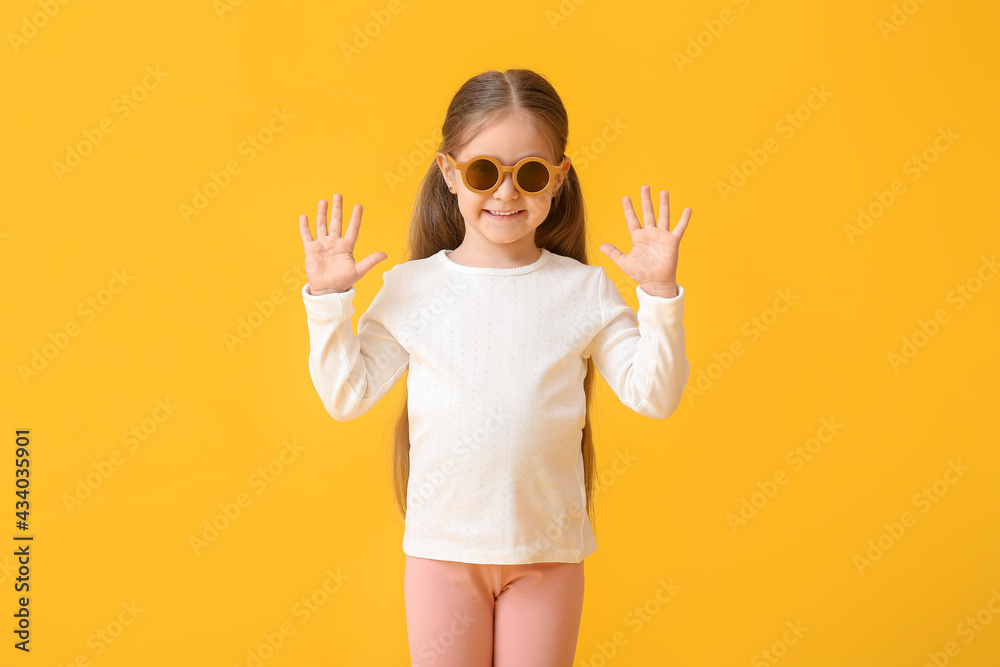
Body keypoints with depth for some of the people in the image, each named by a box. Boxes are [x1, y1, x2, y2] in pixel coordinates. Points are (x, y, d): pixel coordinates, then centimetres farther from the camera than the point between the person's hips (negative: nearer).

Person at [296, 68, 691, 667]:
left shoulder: (585, 290, -3)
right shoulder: (411, 287, -4)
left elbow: (654, 394, -7)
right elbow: (346, 395, -3)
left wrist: (660, 294, -16)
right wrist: (328, 300, -11)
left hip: (548, 547, 0)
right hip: (443, 543, 0)